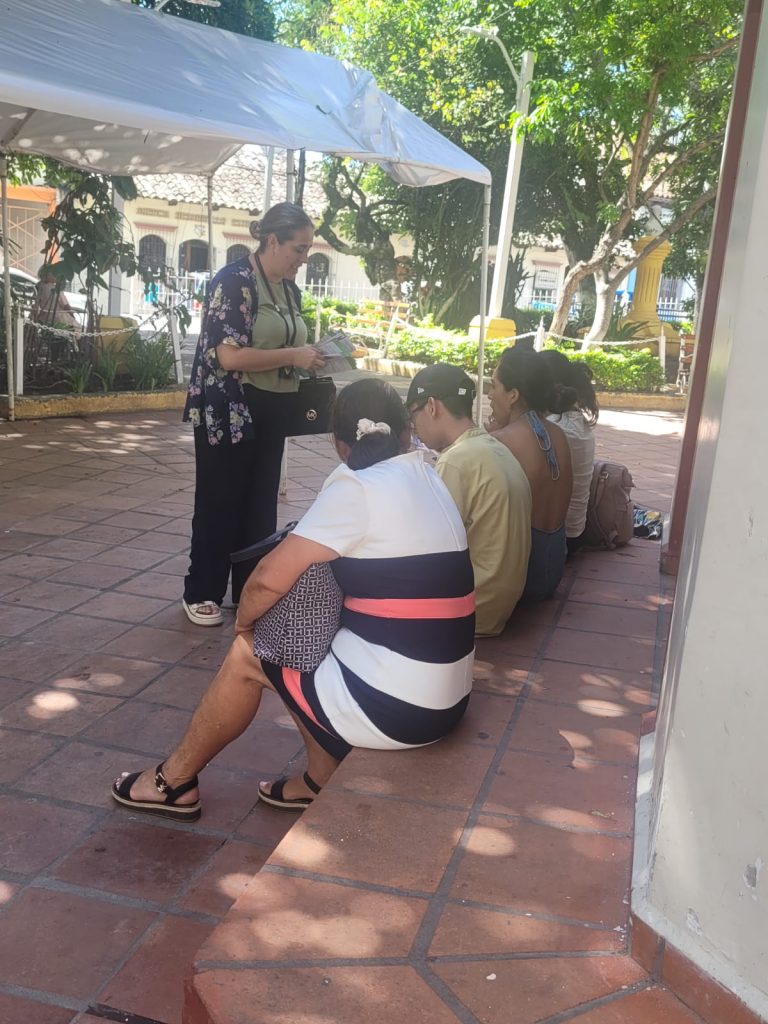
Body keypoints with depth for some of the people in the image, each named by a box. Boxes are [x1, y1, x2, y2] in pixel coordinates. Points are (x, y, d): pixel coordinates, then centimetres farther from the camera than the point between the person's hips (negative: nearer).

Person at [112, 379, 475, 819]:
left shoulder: (358, 487, -14)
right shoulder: (431, 480, 9)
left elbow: (270, 579, -15)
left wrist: (244, 619, 3)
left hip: (393, 704, -7)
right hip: (446, 697, 7)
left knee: (246, 655, 11)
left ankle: (175, 782, 29)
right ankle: (322, 780, 22)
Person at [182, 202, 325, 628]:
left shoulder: (290, 288, 10)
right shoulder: (234, 281, -15)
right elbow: (229, 355, -24)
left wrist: (315, 354, 5)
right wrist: (294, 356, -20)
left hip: (270, 412, 8)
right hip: (229, 412, -8)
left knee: (261, 502, 13)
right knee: (220, 503, 2)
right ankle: (201, 593, 16)